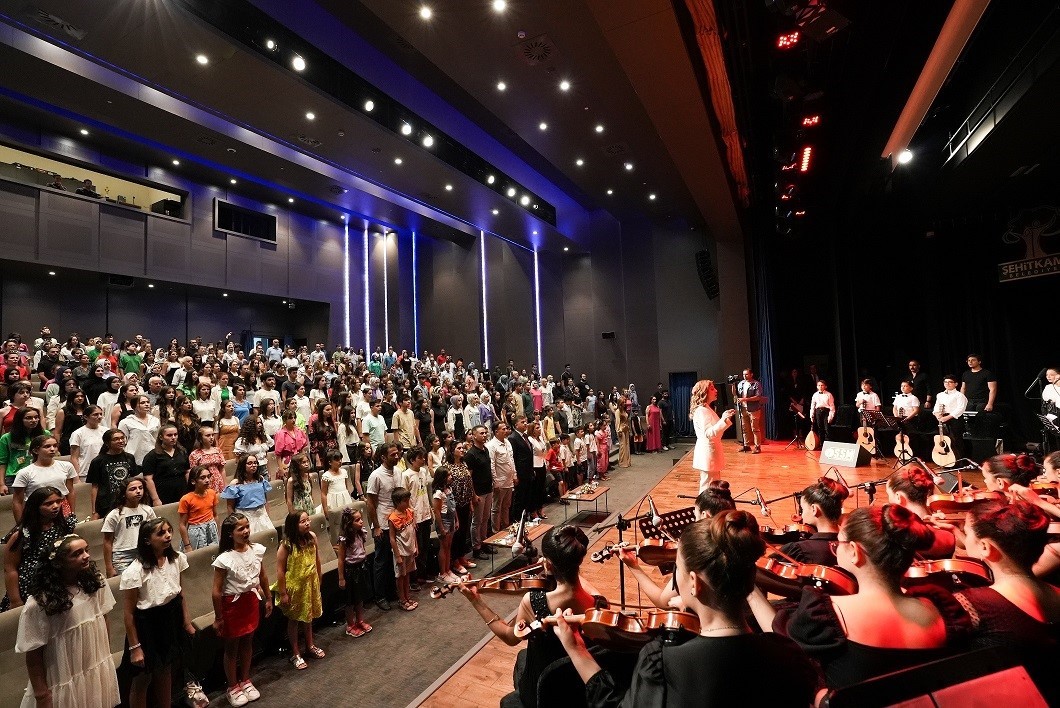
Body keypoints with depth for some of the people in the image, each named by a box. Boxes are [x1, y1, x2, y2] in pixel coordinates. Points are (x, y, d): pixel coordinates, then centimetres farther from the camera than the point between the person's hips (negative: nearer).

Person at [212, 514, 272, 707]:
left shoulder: (256, 550, -10)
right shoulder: (224, 559, -24)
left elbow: (263, 576, 4)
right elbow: (217, 591, -16)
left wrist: (268, 599, 12)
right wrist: (218, 618, -10)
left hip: (251, 601, 4)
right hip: (232, 604, -4)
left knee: (247, 643, 19)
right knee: (232, 647, 14)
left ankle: (245, 680, 40)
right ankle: (233, 687, 34)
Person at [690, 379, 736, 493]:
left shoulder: (706, 409, 14)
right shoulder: (702, 410, -18)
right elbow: (709, 433, -27)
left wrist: (725, 418, 12)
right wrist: (723, 420, -34)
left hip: (711, 451, 11)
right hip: (707, 452, -11)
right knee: (708, 488, -4)